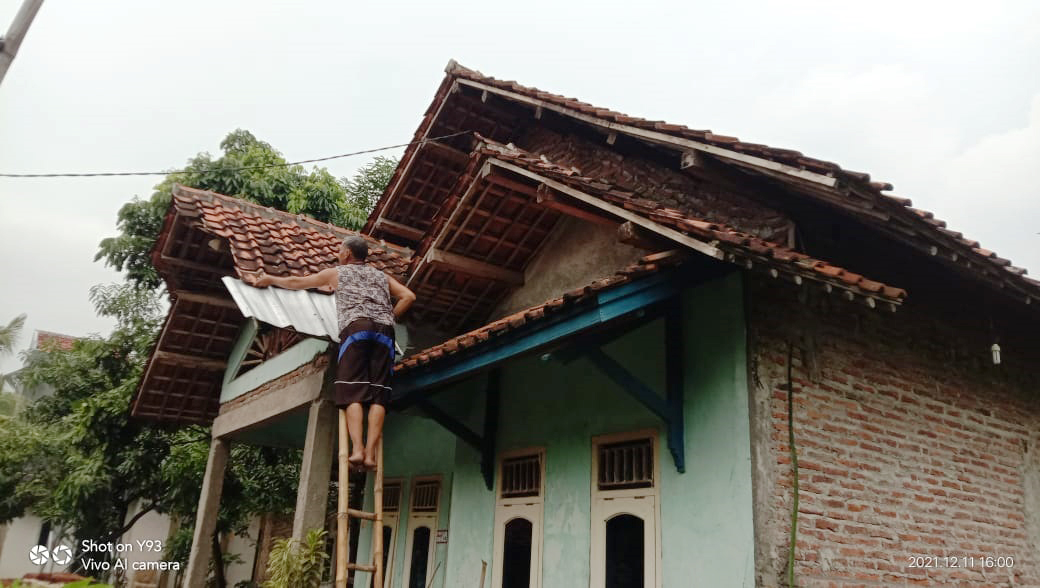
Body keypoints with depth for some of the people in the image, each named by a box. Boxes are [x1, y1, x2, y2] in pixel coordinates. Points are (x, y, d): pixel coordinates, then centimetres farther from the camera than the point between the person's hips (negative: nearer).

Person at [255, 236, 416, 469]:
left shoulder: (337, 273, 23)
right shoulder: (382, 276, 30)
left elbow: (297, 282, 31)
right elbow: (408, 296, 17)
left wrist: (270, 279, 47)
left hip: (356, 327, -2)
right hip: (384, 329, 3)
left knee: (353, 392, -8)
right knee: (377, 394, -4)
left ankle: (357, 449, -23)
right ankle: (370, 452, -14)